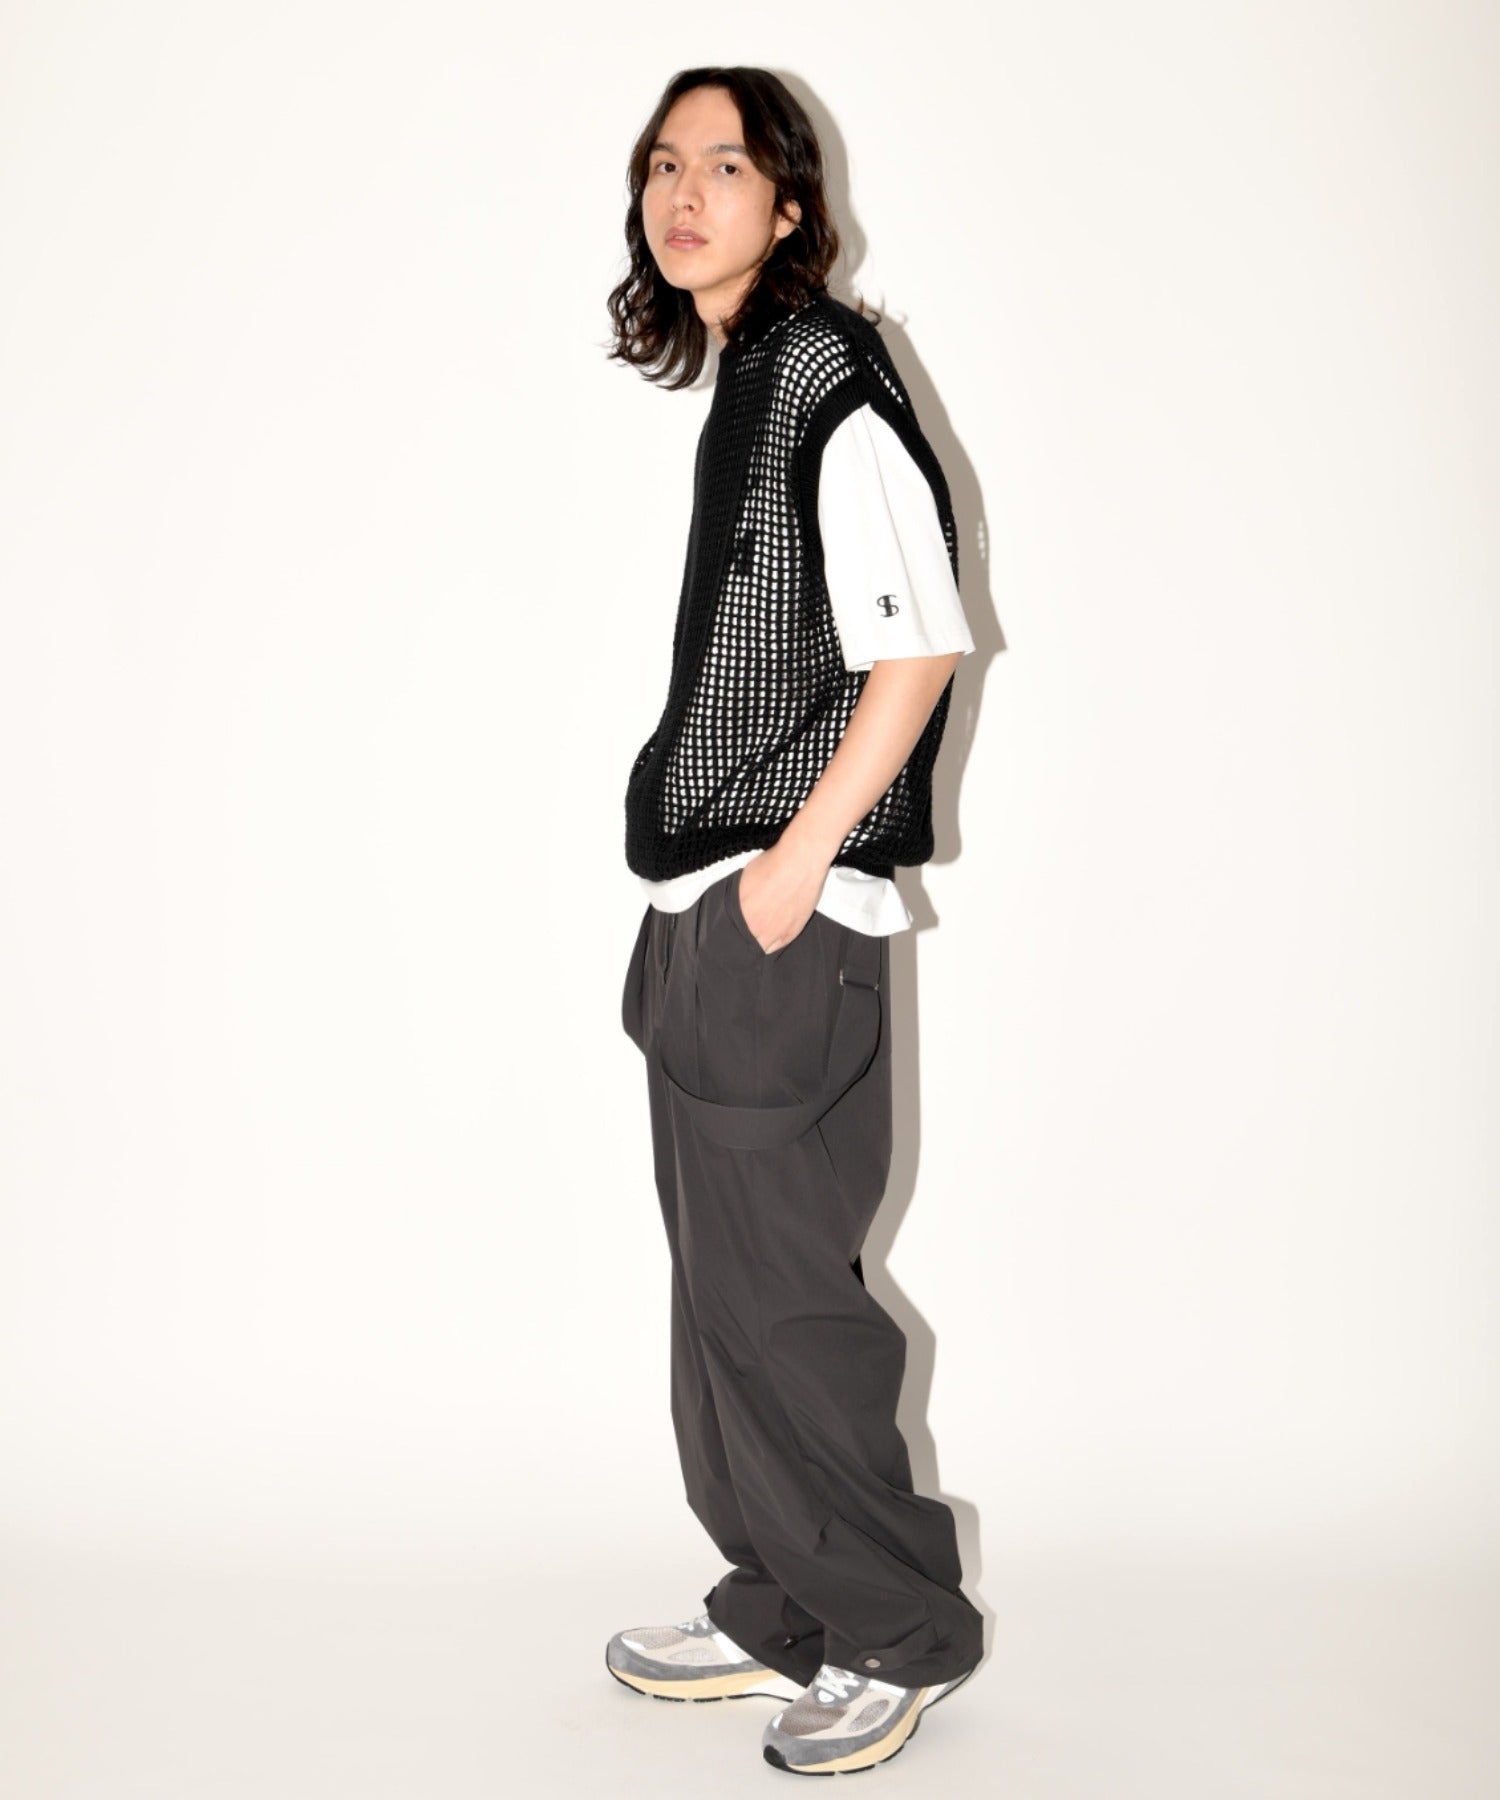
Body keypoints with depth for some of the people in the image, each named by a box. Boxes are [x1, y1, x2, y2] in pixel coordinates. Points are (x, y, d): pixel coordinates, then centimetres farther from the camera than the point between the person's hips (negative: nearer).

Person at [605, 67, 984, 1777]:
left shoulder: (830, 375, -9)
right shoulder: (735, 381, 16)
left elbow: (916, 646, -16)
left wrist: (799, 854, -16)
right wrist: (695, 896, 15)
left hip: (787, 918, -9)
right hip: (704, 914, 9)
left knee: (774, 1291, -3)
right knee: (723, 1283, 14)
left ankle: (901, 1632, 13)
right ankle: (782, 1614, 27)